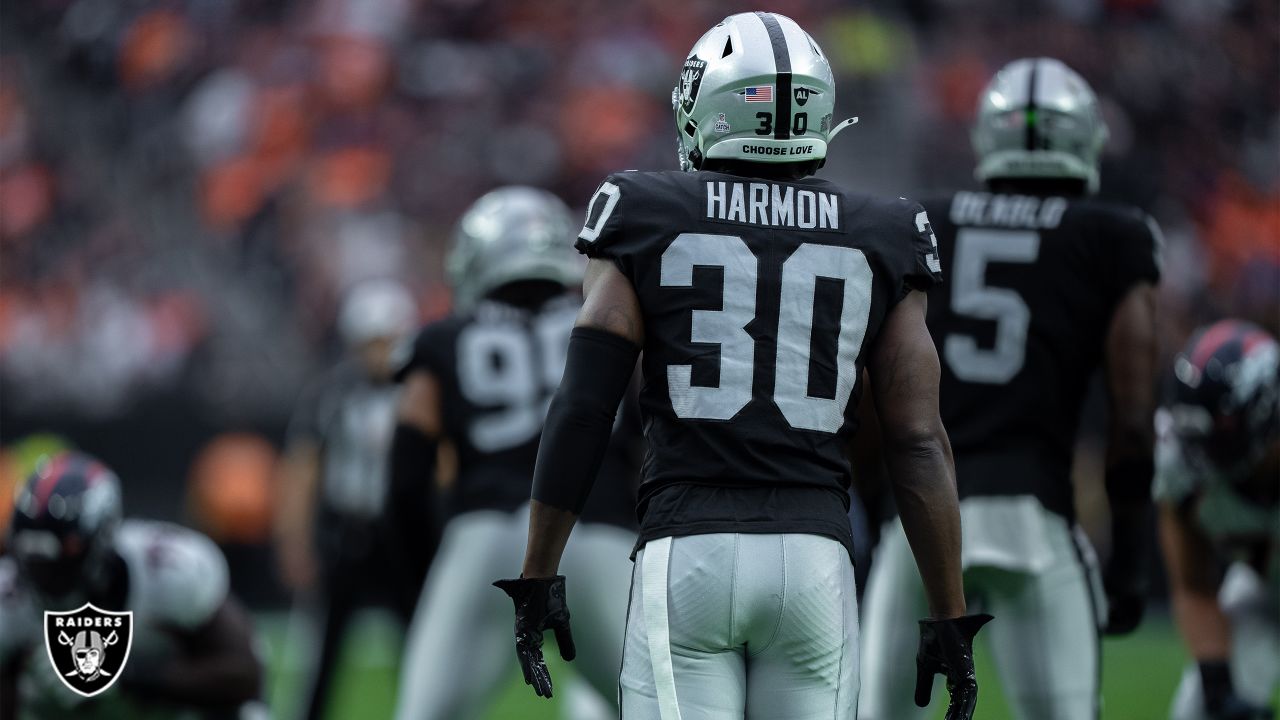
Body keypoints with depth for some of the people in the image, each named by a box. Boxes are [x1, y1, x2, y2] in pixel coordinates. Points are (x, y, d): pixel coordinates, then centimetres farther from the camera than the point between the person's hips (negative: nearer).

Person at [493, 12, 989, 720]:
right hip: (816, 556, 2)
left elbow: (580, 411, -1)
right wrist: (949, 617, 9)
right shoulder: (877, 243, 9)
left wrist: (538, 579, 5)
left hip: (687, 555, -2)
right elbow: (919, 442, 5)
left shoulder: (646, 222, 4)